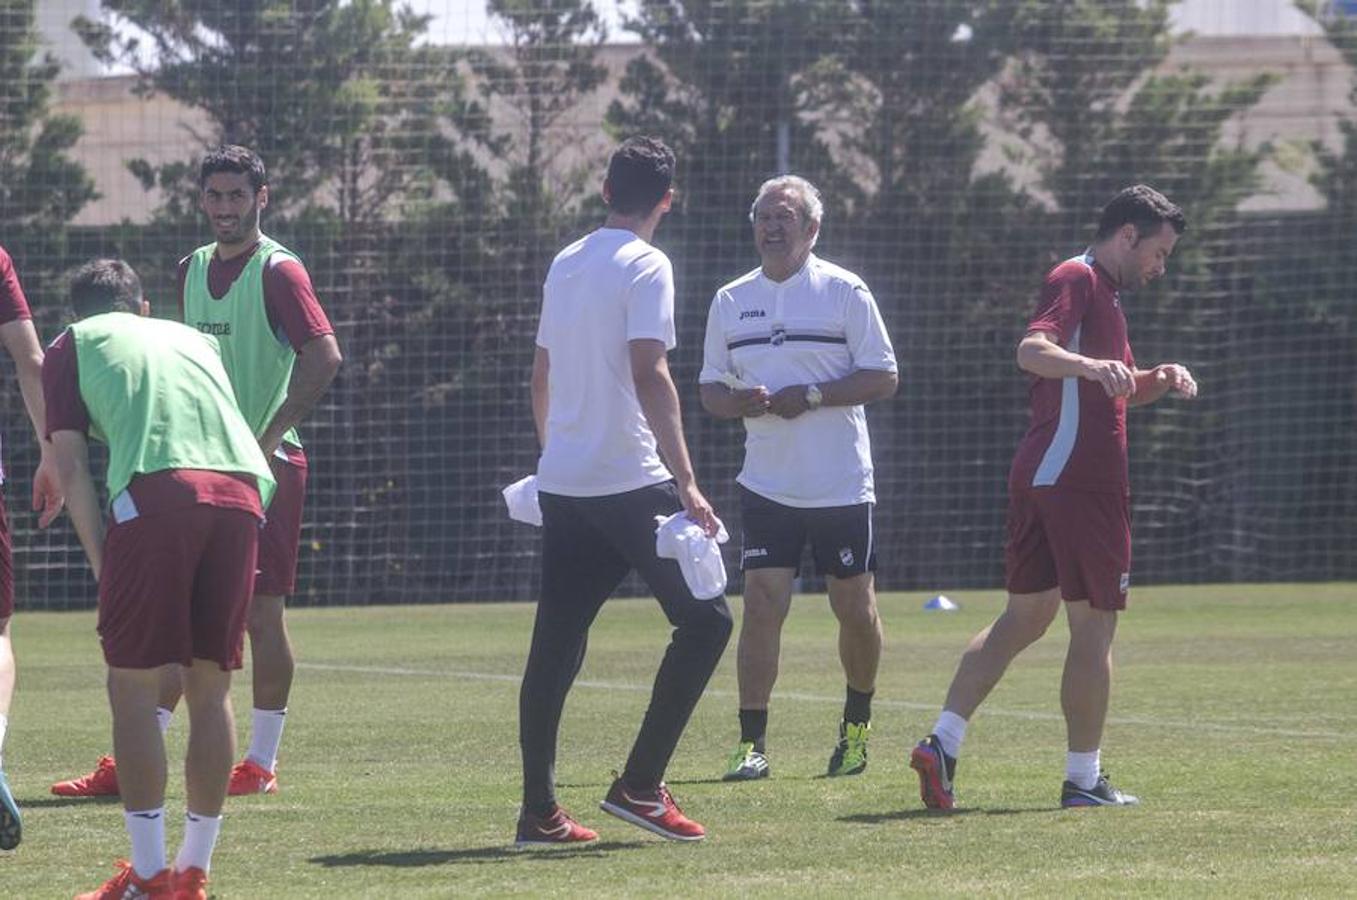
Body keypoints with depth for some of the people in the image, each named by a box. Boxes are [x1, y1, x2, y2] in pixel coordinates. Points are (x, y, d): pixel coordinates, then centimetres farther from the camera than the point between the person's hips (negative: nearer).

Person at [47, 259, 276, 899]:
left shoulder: (71, 348, 22)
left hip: (154, 492, -4)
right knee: (210, 686, 12)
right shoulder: (194, 338, 35)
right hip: (242, 491, 4)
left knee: (133, 686, 3)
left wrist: (104, 565, 9)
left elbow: (71, 467, 11)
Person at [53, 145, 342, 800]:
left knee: (262, 612, -3)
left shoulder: (278, 272, -9)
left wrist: (269, 437, -22)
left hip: (267, 466, -7)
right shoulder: (192, 270, 14)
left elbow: (325, 355, -20)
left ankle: (262, 763, 4)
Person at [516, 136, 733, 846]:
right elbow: (648, 375, -18)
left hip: (561, 486, 7)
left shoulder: (564, 265, 14)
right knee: (705, 621, 1)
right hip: (629, 485, -7)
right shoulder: (645, 266, -8)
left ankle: (539, 813, 6)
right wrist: (686, 484, -20)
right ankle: (639, 785, -4)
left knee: (555, 648, 7)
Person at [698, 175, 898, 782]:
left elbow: (883, 379, -5)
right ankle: (752, 743, -6)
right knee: (762, 604, -8)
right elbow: (711, 389, 14)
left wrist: (810, 397, -16)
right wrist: (742, 402, -9)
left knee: (855, 609, 5)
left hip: (842, 485, -2)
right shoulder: (731, 301, 9)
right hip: (766, 483, 2)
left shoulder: (845, 292, -2)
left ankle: (857, 723, 27)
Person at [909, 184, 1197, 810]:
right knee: (1094, 626, -2)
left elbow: (1115, 388, 34)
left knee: (1024, 618, 10)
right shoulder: (1078, 279, -8)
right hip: (1080, 477, -10)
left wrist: (1160, 380, 15)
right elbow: (1031, 350, -24)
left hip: (1040, 477, 10)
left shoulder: (1102, 290, 24)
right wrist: (1088, 364, -42)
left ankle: (941, 743, 1)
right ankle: (1083, 779, 2)